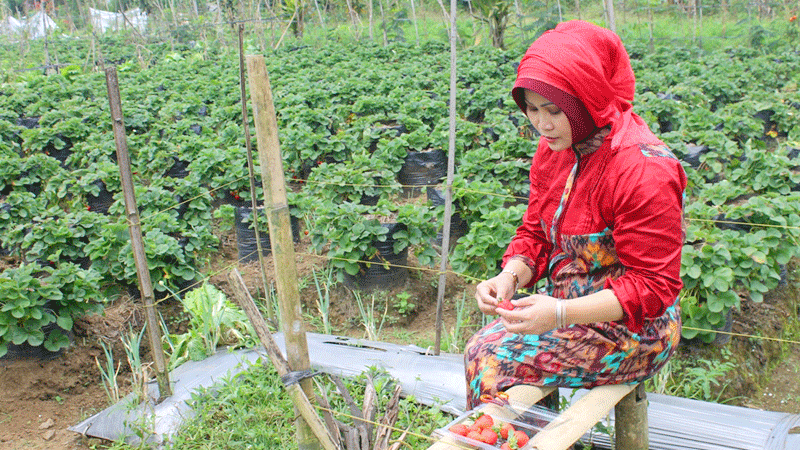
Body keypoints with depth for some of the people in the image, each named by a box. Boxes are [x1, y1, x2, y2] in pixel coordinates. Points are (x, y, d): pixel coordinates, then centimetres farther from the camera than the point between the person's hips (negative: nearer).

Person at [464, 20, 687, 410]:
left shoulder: (643, 169, -25)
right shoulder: (554, 146, -1)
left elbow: (653, 286, -22)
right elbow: (535, 233, 6)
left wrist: (561, 313, -33)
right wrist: (509, 279, -16)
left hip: (631, 329, -7)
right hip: (568, 306, 7)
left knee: (492, 361, -15)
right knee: (477, 350, -8)